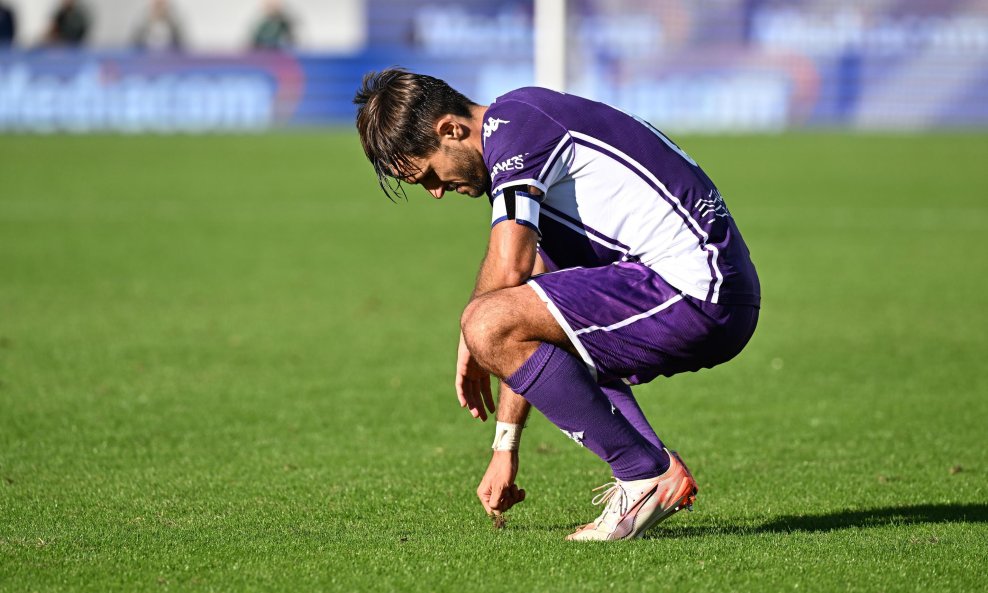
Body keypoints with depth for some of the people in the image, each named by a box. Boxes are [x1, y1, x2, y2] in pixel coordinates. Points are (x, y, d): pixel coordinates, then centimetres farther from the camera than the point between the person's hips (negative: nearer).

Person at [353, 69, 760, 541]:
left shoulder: (512, 126, -10)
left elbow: (507, 269, -22)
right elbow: (527, 278, 25)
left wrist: (469, 341, 1)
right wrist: (505, 448, 25)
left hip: (694, 288, -11)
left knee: (490, 324, -19)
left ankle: (647, 477, -9)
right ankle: (664, 472, 13)